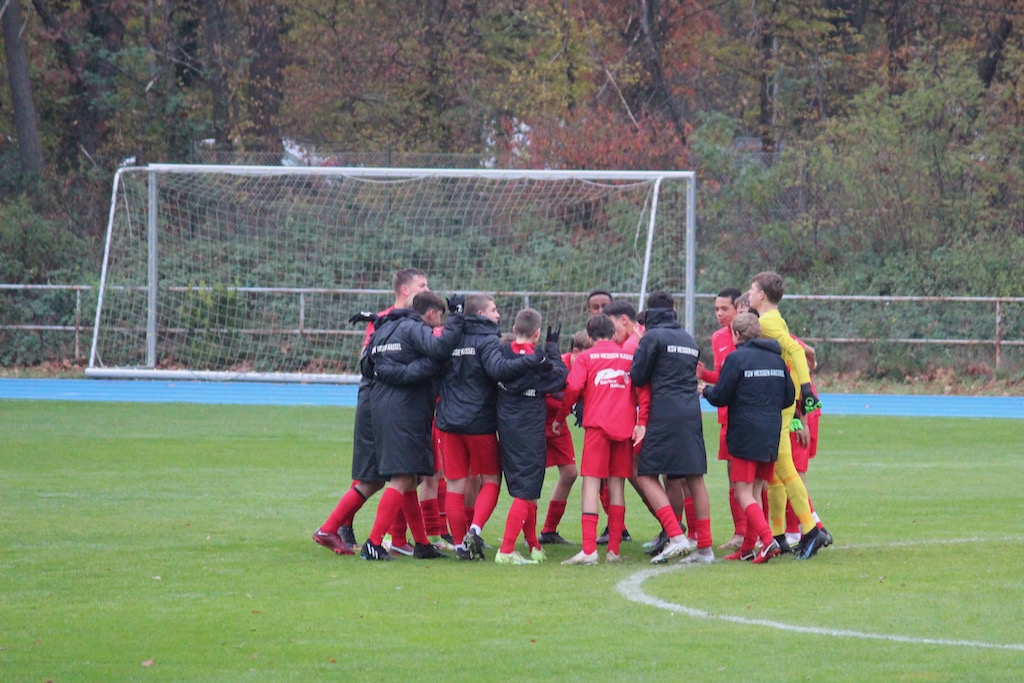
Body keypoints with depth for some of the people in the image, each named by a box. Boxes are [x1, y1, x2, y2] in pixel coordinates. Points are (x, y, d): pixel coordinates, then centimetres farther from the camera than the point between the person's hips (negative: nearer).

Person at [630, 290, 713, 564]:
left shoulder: (653, 337, -3)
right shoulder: (689, 339, 17)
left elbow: (637, 378, -3)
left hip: (664, 416, -6)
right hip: (692, 413, 6)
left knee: (647, 475, -3)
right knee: (695, 478, 8)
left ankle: (676, 537, -17)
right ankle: (705, 547, 8)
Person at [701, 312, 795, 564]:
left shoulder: (737, 358, -9)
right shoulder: (776, 359, 10)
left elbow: (720, 397, -8)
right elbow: (789, 397, 16)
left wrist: (706, 390, 13)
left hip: (745, 434, -6)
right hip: (772, 435, 6)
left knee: (743, 493, -5)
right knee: (756, 491, 14)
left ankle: (767, 540, -23)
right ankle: (748, 548, 15)